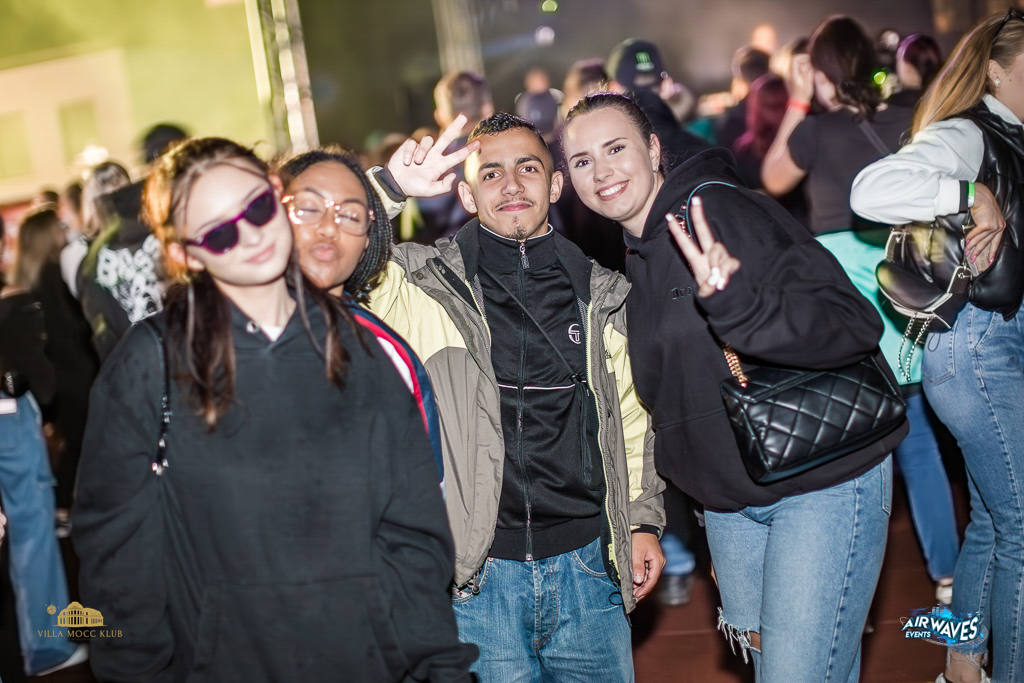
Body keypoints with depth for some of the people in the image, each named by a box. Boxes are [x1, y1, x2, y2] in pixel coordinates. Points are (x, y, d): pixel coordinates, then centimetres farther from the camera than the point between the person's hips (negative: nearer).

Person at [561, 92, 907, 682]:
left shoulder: (726, 211, -17)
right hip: (729, 496, 8)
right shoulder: (634, 257, 9)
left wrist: (733, 302, -43)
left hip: (822, 480, -8)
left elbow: (856, 326, -27)